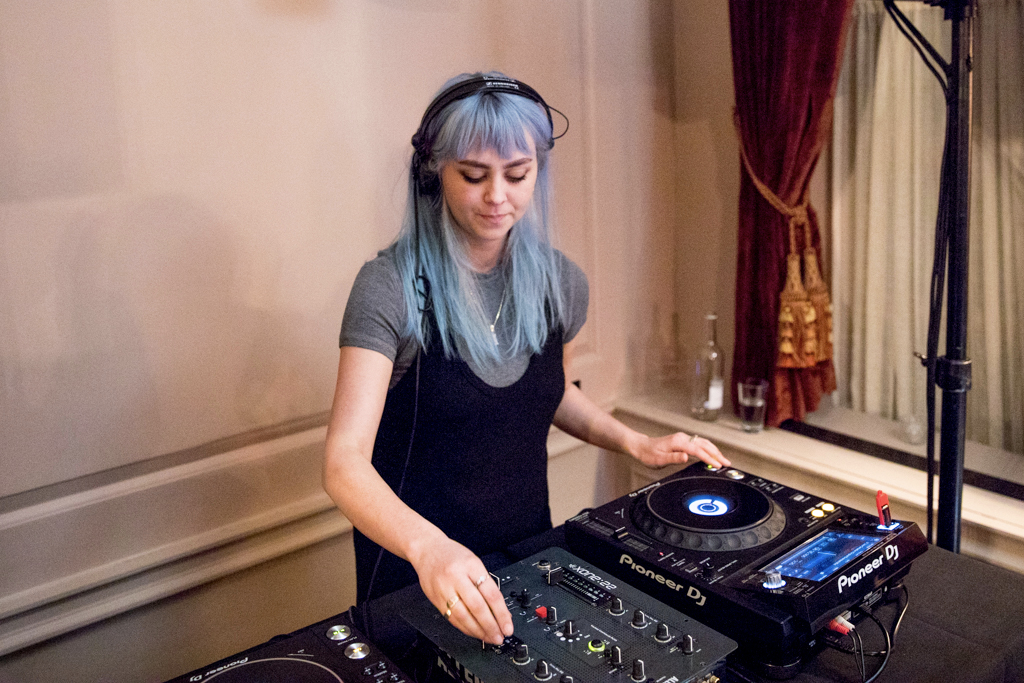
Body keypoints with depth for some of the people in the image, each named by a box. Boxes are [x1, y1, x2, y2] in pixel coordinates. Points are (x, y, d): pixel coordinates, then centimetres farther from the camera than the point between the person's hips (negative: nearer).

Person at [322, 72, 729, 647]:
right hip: (413, 563, -4)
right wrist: (426, 546, -48)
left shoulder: (561, 283, -6)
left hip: (529, 546, 5)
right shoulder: (393, 287, -22)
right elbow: (345, 461, -30)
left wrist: (635, 443, 0)